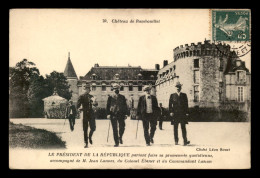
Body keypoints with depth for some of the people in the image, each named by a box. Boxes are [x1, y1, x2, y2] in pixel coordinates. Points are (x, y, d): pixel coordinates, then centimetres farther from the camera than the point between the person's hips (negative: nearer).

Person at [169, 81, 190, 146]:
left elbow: (186, 104, 7)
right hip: (175, 114, 0)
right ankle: (176, 141, 11)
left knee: (183, 128, -5)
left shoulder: (184, 95, 9)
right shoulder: (172, 95, 7)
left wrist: (186, 113, 0)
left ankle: (185, 141, -9)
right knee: (175, 128, 4)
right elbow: (170, 104, 5)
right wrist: (171, 112, -7)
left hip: (182, 114, 0)